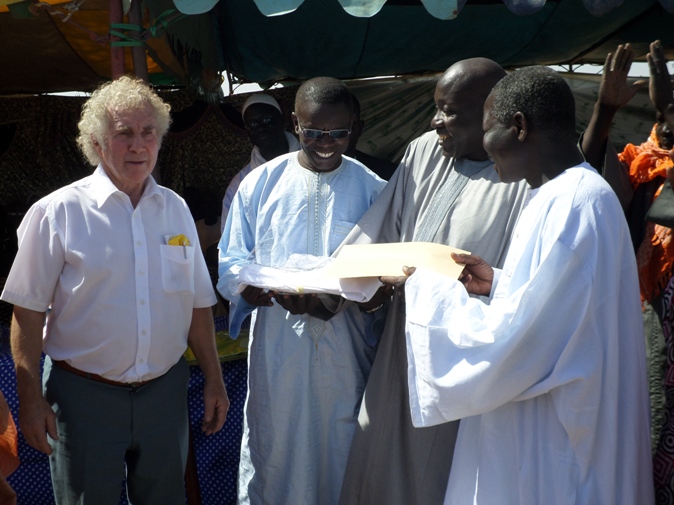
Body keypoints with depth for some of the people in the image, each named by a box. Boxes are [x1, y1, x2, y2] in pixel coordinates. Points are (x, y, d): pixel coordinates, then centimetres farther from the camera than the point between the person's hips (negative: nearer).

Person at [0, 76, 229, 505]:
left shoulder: (176, 209, 5)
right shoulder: (57, 214, -9)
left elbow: (198, 304, 10)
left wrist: (214, 380, 9)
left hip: (165, 389, 4)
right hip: (85, 394, -3)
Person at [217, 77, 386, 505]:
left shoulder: (371, 189, 2)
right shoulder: (260, 184, 3)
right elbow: (230, 262, 4)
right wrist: (261, 286, -18)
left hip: (345, 346, 0)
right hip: (277, 343, 0)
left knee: (342, 451, 11)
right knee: (273, 445, 8)